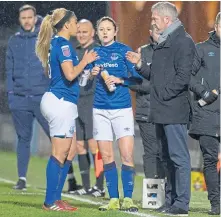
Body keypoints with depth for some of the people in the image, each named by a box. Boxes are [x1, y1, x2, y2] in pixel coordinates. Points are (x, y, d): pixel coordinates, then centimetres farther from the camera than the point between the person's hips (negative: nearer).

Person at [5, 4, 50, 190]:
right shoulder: (14, 41, 10)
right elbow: (9, 69, 12)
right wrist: (10, 92, 4)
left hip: (43, 97, -3)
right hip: (19, 98, 3)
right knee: (23, 139, 6)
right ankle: (22, 178, 8)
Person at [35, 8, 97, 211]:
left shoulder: (56, 43, 17)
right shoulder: (63, 44, -13)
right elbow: (70, 74, -22)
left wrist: (86, 65, 16)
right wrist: (85, 61, -7)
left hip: (59, 101, 10)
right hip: (61, 102, -10)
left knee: (70, 151, 14)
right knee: (60, 153, -6)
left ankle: (55, 198, 15)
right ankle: (50, 202, -3)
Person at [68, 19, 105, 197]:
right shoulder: (75, 52, 17)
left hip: (92, 102, -7)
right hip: (76, 102, 7)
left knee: (93, 144, -9)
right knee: (80, 145, 6)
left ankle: (100, 186, -5)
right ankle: (86, 186, 12)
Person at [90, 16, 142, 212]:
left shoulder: (123, 50, -1)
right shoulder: (95, 53, 10)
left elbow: (138, 78, -2)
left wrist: (119, 80, -15)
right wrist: (92, 74, -4)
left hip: (122, 109, -4)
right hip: (100, 110, 4)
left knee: (127, 156, -10)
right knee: (106, 157, 2)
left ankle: (128, 199, -5)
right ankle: (114, 199, 7)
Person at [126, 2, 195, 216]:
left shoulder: (183, 41, -10)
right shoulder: (163, 42, 20)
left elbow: (182, 77, -18)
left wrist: (163, 94, -17)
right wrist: (139, 65, 8)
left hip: (174, 110, -10)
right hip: (160, 111, 10)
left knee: (179, 157, -7)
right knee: (168, 157, 13)